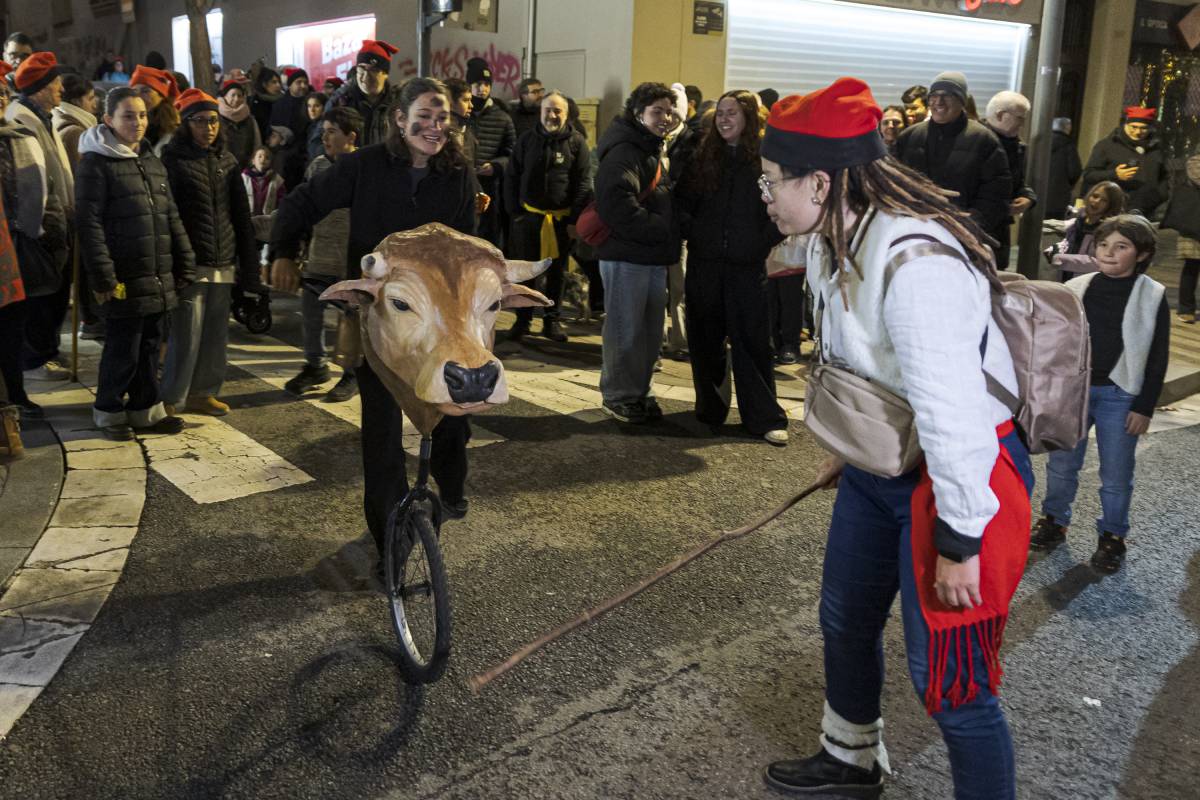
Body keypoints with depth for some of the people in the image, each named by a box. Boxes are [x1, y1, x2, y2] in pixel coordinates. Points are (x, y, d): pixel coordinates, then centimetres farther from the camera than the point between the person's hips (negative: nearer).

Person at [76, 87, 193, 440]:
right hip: (125, 278, -7)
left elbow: (171, 217, 17)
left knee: (150, 345, 13)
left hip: (158, 277, 7)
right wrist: (103, 277, -17)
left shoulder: (152, 161, 16)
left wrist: (184, 265, 11)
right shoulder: (96, 162, -7)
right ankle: (109, 412, 17)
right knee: (123, 348, 1)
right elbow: (89, 223, -12)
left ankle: (146, 409, 25)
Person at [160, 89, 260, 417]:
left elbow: (241, 215, 15)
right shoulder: (172, 159, -3)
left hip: (223, 263, 6)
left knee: (215, 334, 10)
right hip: (190, 263, -5)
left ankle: (202, 393, 23)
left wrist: (249, 263, 12)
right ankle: (170, 399, 6)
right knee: (186, 334, -5)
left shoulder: (226, 160, 14)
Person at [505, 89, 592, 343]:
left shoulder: (576, 142, -1)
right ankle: (522, 320, 17)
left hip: (561, 217, -1)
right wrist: (514, 211, -2)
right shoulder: (527, 139, 4)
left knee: (556, 272, 9)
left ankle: (551, 320, 20)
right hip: (528, 215, 1)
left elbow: (583, 183, -3)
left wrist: (575, 218, -10)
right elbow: (512, 177, 7)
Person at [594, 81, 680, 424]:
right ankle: (619, 395, 10)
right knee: (625, 329, -2)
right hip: (626, 255, -9)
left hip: (654, 257, 9)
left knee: (651, 329, 13)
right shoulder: (623, 152, -13)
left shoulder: (655, 151, 20)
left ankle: (640, 390, 24)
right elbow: (618, 205, -25)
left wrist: (670, 232, 12)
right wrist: (662, 229, -19)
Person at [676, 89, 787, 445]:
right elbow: (682, 199, 13)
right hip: (704, 265, 4)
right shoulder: (703, 156, 7)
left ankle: (766, 418, 7)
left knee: (751, 341, -1)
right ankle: (710, 410, 22)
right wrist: (692, 232, -1)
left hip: (747, 267, -3)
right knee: (705, 340, 8)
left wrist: (765, 241, -10)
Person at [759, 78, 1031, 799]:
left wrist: (959, 539, -25)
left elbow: (953, 409, -31)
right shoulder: (833, 241, -1)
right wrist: (849, 449, 21)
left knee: (949, 679, -3)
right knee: (846, 622, 24)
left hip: (962, 472, -10)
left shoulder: (915, 262, -31)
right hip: (879, 464, 10)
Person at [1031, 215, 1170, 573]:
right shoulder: (1076, 288, 0)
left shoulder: (1152, 296, -6)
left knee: (1116, 474, 8)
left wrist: (1145, 407, -6)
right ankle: (1054, 521, 31)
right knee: (1061, 463, 13)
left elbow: (1157, 357, -3)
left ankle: (1112, 536, 24)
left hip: (1120, 396, -2)